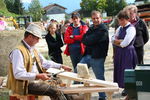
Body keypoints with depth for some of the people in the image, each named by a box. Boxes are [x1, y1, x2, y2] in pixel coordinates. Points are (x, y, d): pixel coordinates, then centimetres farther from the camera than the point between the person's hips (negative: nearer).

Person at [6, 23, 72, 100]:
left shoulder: (33, 50, 12)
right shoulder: (18, 51, -18)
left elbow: (45, 63, 22)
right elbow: (18, 74, -25)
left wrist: (61, 66, 15)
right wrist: (38, 76, -28)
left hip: (36, 81, 9)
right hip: (25, 85, -9)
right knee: (55, 92, -19)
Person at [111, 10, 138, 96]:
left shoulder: (131, 29, -13)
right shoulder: (120, 28, 13)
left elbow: (125, 43, -22)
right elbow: (113, 40, 11)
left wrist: (117, 41, -4)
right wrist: (121, 41, -8)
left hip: (128, 52, -8)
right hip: (119, 53, 8)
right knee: (119, 70, 11)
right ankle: (125, 88, 22)